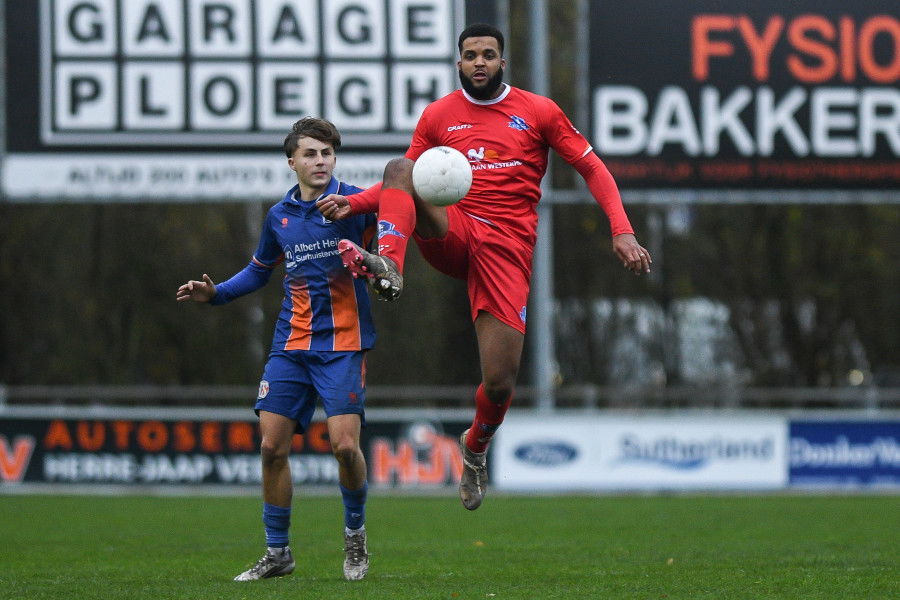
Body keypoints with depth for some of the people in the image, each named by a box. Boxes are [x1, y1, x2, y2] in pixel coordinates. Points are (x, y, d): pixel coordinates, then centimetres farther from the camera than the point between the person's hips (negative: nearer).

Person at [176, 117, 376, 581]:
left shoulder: (355, 203, -5)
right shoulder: (279, 216, 10)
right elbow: (259, 270, 25)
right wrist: (216, 293, 10)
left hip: (342, 343, -4)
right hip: (291, 346, 4)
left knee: (344, 444, -15)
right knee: (272, 446, -2)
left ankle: (355, 532, 12)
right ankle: (277, 553, 11)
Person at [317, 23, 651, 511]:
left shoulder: (538, 112, 7)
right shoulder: (438, 115, 11)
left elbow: (591, 168, 9)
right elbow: (403, 181, 16)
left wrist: (622, 232, -4)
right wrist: (354, 204, -3)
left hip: (507, 247, -1)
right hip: (453, 233, 1)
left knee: (500, 383, -8)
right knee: (399, 168, -26)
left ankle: (476, 448, 26)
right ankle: (389, 267, -46)